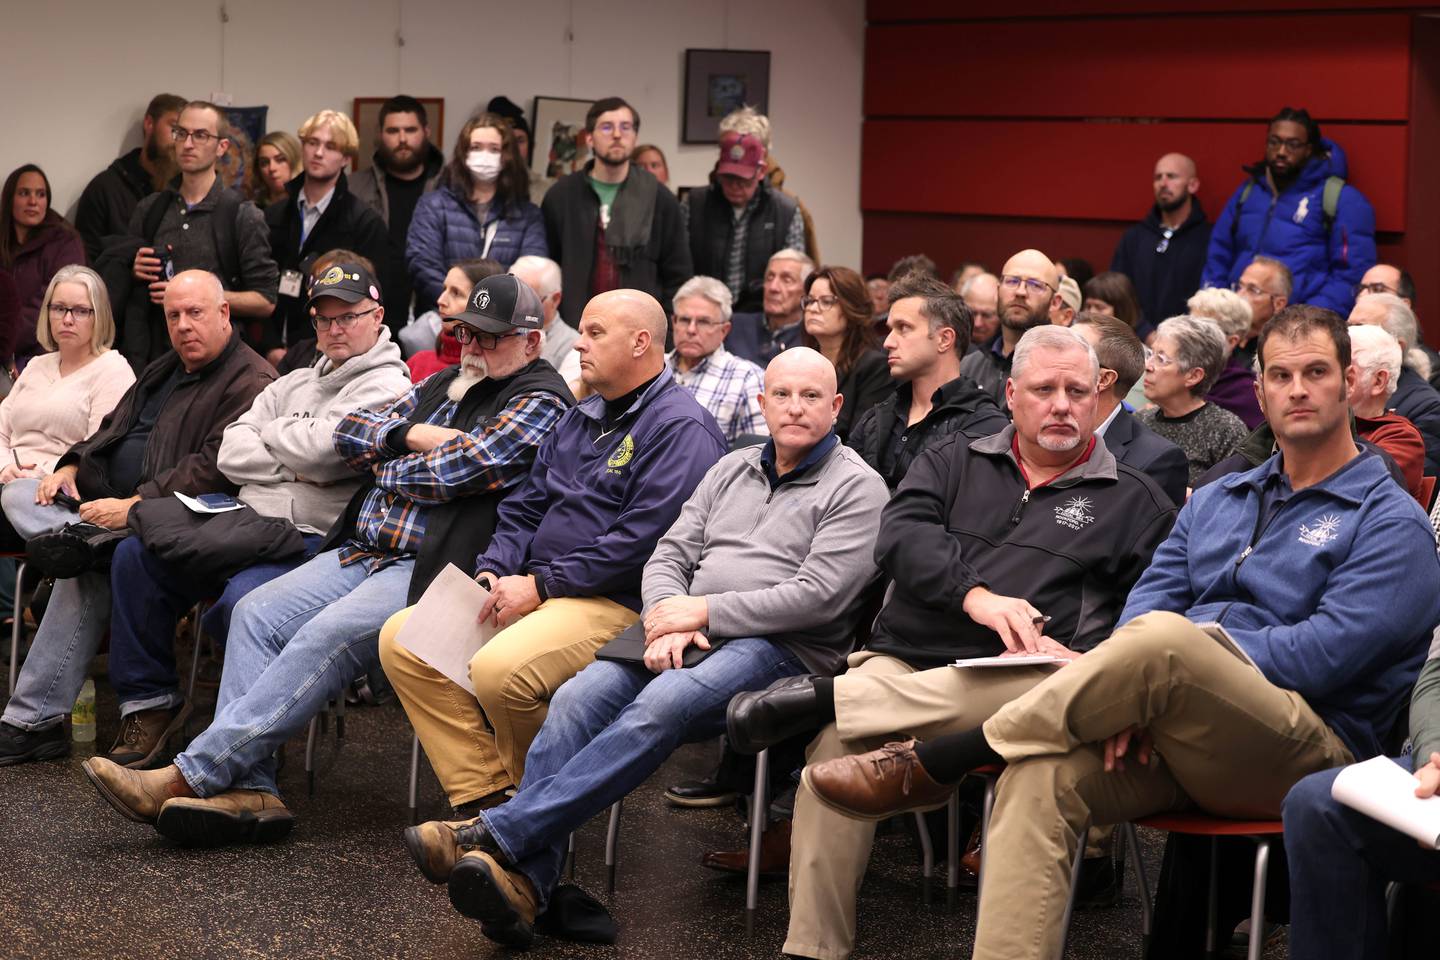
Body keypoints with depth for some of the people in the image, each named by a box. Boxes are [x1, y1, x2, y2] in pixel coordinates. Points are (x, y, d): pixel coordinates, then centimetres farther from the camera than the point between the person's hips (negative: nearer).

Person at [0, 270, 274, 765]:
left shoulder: (250, 384, -12)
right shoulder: (166, 370, 21)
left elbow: (212, 470, -24)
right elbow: (114, 426, 29)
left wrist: (134, 507, -30)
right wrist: (71, 467, 7)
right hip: (108, 499, 10)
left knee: (87, 572, -32)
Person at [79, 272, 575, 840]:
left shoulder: (540, 403, -2)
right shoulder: (442, 385, 24)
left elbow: (463, 468, -16)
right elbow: (350, 436, 17)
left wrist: (386, 470, 1)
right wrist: (410, 436, -2)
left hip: (430, 570, -9)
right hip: (362, 552, 9)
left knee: (325, 637, -28)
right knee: (257, 612, -12)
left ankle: (189, 777, -30)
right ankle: (248, 790, -20)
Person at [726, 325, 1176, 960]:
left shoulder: (1134, 501, 17)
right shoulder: (952, 462, 22)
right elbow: (900, 536, 3)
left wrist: (1091, 658, -15)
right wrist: (976, 595, -16)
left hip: (1008, 681, -1)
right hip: (903, 660, 1)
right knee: (837, 746, -32)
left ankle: (822, 697, -33)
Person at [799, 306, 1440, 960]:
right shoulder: (1216, 501, 24)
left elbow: (1327, 653, -11)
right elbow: (1148, 598, 12)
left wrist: (1164, 660, -12)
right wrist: (1129, 695, -12)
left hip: (1312, 752, -5)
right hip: (1179, 742, 5)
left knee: (1161, 638, -34)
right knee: (1042, 775, -27)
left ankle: (930, 766, -23)